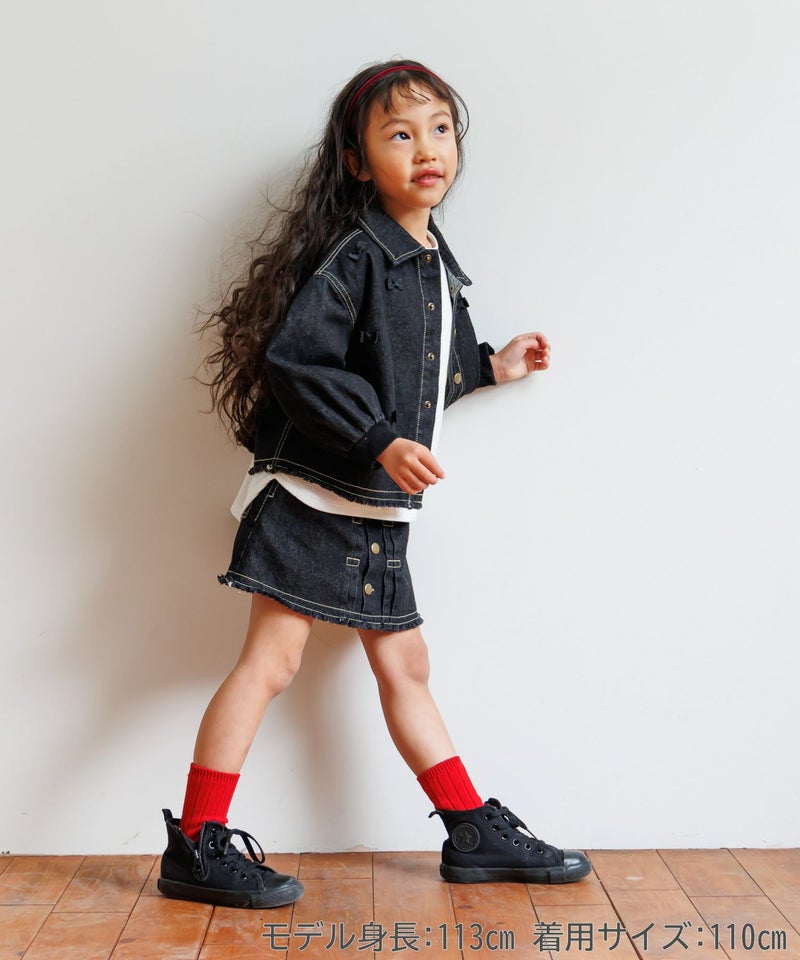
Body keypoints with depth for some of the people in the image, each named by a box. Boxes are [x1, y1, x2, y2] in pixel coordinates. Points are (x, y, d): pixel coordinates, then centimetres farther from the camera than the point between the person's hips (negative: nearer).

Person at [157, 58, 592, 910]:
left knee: (403, 665, 15)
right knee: (270, 661, -4)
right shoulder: (354, 254, -12)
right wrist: (382, 440, -24)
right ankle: (194, 849, 9)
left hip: (378, 510, 8)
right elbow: (296, 359, -21)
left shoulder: (437, 265, 14)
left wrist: (490, 366, 19)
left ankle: (475, 834, 24)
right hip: (314, 495, -8)